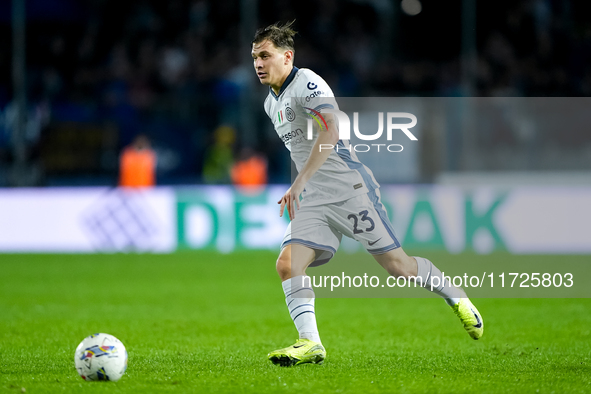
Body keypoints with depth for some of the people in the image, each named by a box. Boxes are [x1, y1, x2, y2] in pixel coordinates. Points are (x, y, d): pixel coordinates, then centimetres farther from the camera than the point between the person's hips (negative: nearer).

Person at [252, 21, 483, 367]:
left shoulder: (307, 83, -13)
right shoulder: (272, 103, 15)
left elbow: (329, 132, -28)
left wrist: (299, 183, -32)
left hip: (350, 188, -8)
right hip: (313, 200, 8)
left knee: (397, 265, -2)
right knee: (287, 264, -14)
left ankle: (457, 299, 21)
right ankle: (311, 344, -16)